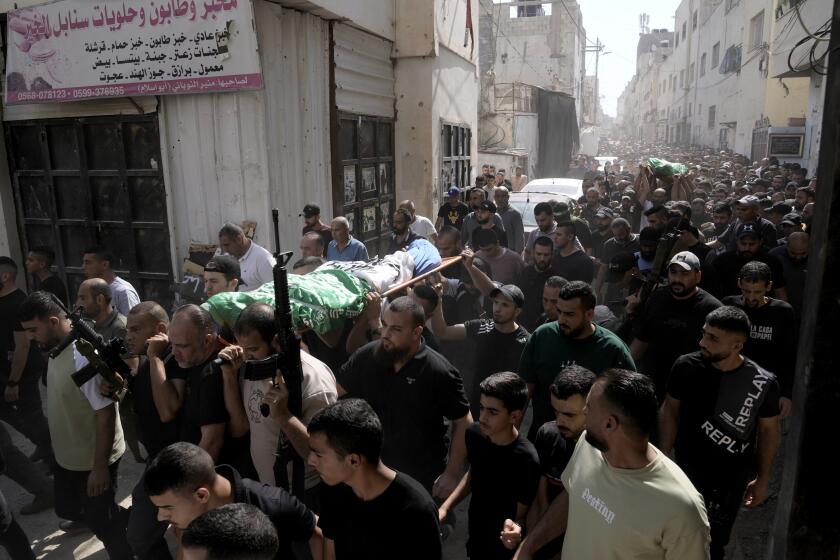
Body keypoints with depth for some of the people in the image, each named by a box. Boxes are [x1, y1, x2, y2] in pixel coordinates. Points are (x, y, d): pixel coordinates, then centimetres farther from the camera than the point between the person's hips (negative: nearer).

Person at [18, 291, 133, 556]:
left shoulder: (85, 357, -30)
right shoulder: (56, 347, -2)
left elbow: (106, 414, -27)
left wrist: (100, 466, -22)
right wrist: (57, 446, 20)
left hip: (92, 460, -8)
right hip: (66, 455, 9)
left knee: (101, 521, 9)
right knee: (66, 508, 25)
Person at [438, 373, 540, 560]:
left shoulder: (526, 460, -30)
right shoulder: (475, 434, -14)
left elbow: (523, 514, -19)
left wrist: (516, 528, -40)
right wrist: (445, 507, -1)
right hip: (475, 537, 5)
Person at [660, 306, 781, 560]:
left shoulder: (763, 383, -19)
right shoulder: (686, 366, -17)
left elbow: (769, 430, -3)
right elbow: (670, 410, -3)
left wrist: (763, 478, 3)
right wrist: (663, 457, -4)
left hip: (731, 477, 0)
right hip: (684, 467, 1)